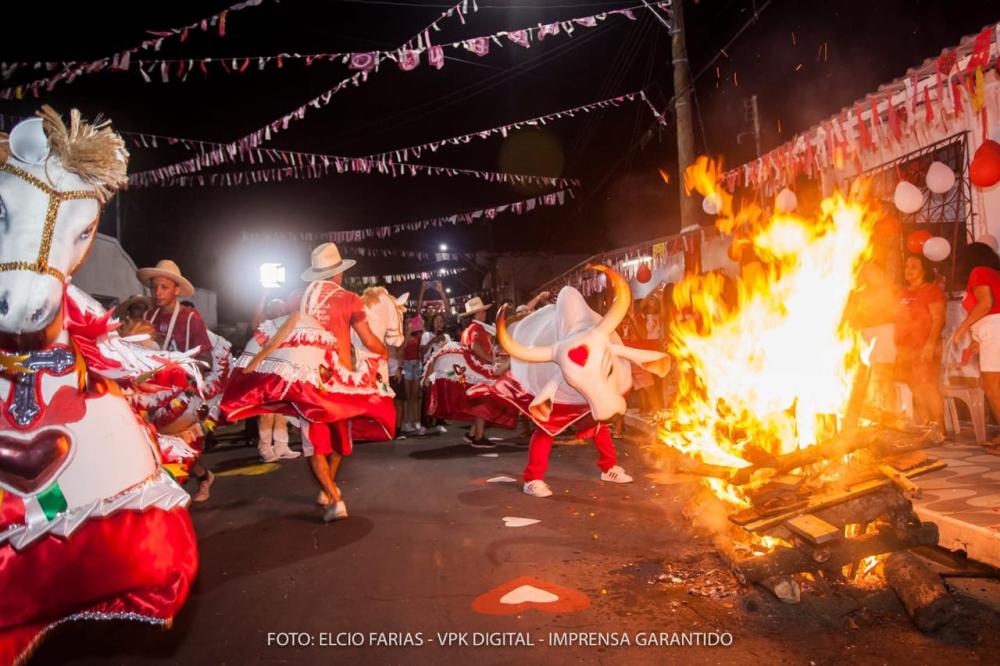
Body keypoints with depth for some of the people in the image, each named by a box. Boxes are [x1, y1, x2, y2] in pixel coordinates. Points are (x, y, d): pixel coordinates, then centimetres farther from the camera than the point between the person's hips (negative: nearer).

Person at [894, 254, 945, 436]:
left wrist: (930, 345, -21)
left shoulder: (932, 290, -2)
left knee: (928, 387, -14)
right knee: (916, 391, 7)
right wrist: (899, 349, 17)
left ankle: (939, 428, -12)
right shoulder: (904, 293, 20)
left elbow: (938, 320, -11)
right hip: (906, 349, 7)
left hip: (925, 348, -7)